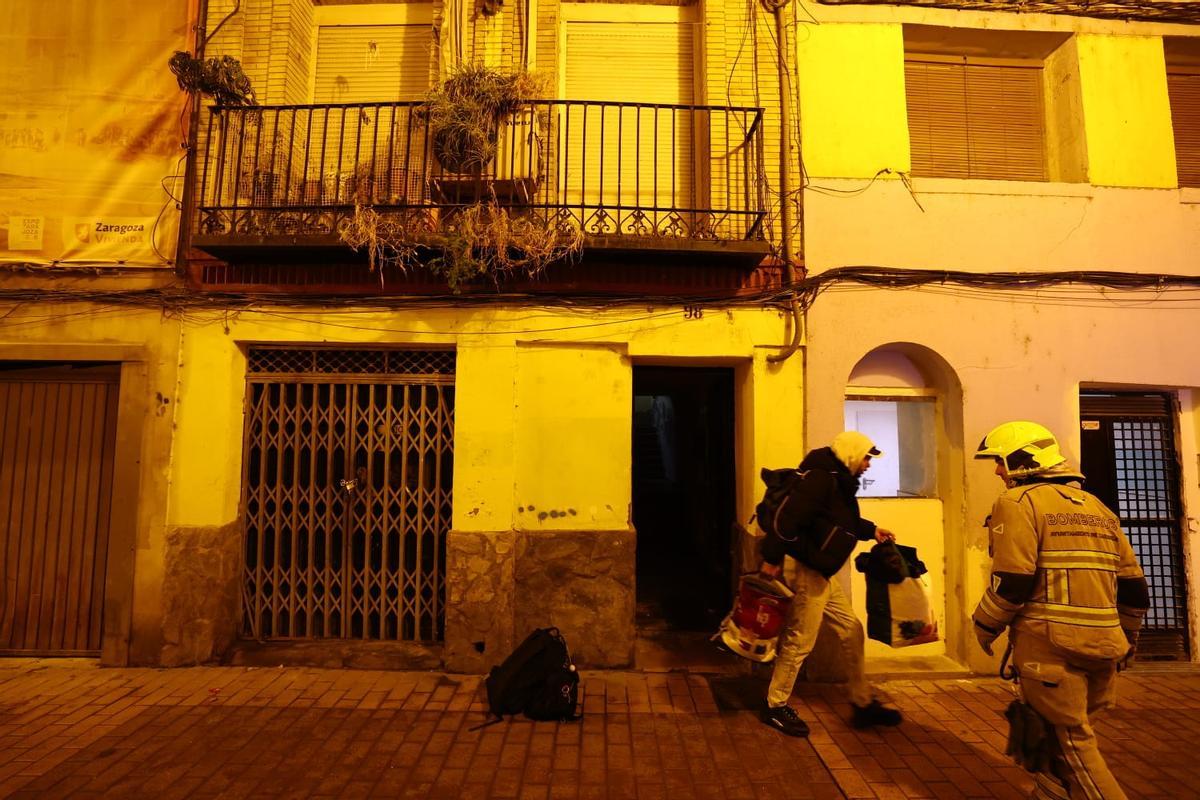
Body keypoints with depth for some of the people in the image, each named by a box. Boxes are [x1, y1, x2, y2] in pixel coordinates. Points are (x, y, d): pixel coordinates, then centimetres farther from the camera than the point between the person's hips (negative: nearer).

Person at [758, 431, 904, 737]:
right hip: (806, 570, -11)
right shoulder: (820, 478, -20)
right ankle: (775, 706, 15)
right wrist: (772, 557, -30)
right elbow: (790, 517, -29)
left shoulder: (839, 482, 12)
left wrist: (872, 530, 19)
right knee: (800, 640, -1)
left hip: (821, 572, 11)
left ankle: (863, 703, 31)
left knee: (851, 631, 16)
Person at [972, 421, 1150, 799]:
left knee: (1072, 743, 5)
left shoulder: (1018, 502, -10)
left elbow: (1012, 582, -16)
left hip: (1051, 644, -8)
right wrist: (1126, 636, 31)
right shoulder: (1097, 507, 15)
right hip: (1100, 647, 8)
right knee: (1052, 733, 20)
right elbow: (1133, 586, 18)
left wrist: (985, 627, -2)